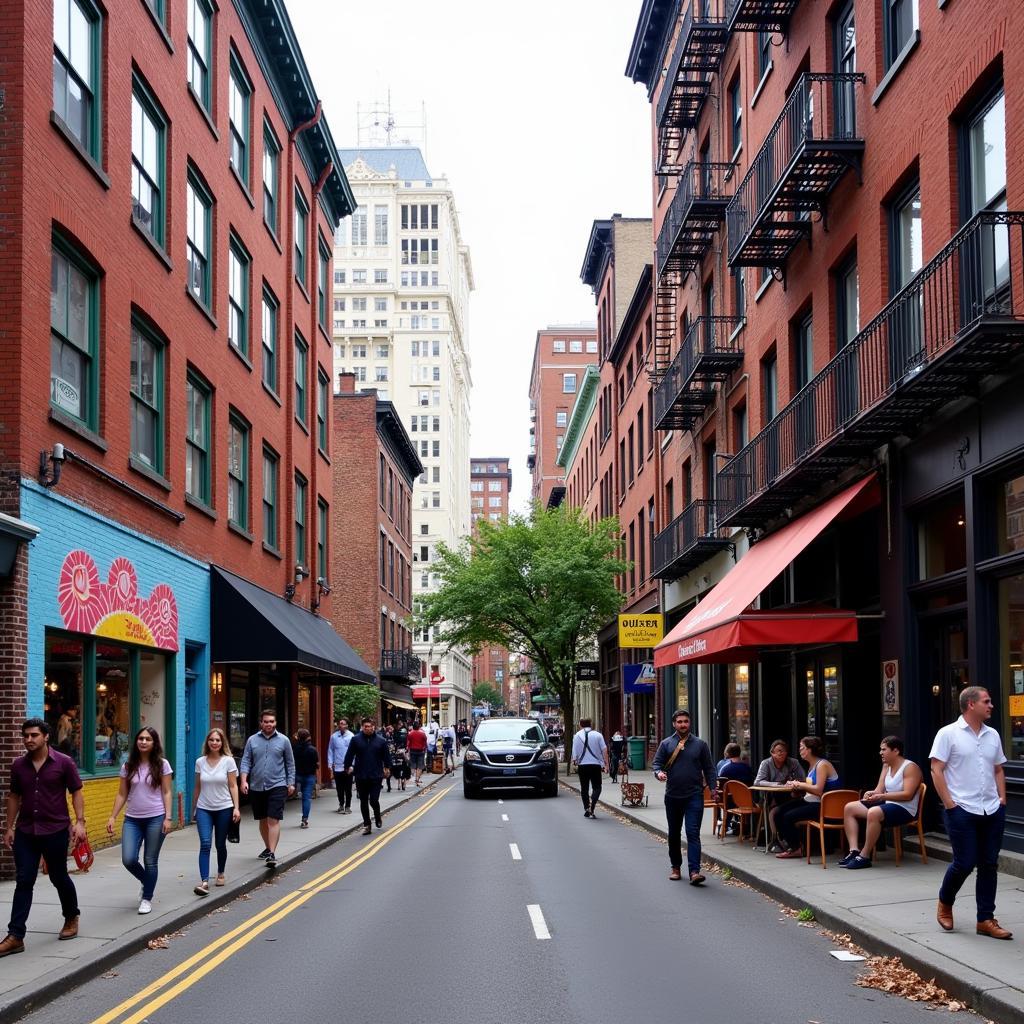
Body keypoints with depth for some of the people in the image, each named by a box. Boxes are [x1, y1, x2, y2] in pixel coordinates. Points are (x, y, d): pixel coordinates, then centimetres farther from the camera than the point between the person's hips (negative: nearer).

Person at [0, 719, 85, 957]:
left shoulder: (64, 763, -6)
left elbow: (76, 793, -3)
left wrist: (79, 822, -13)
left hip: (55, 831, -3)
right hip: (25, 832, 3)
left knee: (59, 877, 11)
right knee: (23, 882, -1)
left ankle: (71, 918, 35)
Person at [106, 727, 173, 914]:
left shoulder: (162, 765, -3)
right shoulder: (128, 766, 4)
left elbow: (166, 793, -2)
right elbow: (121, 794, 7)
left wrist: (168, 817, -10)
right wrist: (113, 817, 0)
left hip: (155, 819, -2)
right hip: (132, 819, 3)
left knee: (150, 861, 2)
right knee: (128, 859, -8)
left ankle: (147, 899, 19)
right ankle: (147, 883, 23)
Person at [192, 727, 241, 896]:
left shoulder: (228, 761, -4)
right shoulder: (200, 762, 2)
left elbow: (233, 786, -3)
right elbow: (197, 787, 11)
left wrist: (236, 808, -10)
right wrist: (193, 808, 14)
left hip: (224, 809, -1)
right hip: (204, 809, 1)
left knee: (220, 844, 9)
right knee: (205, 843, -14)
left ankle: (220, 874, 33)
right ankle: (204, 882, -21)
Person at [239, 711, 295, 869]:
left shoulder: (283, 741, 1)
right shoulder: (252, 740, 4)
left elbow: (290, 764, 7)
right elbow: (246, 761, 1)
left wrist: (291, 783, 4)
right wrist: (244, 780, -11)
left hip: (277, 786, -3)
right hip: (257, 787, 3)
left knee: (274, 820, -12)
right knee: (263, 820, 15)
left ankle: (272, 853, -15)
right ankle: (268, 848, 33)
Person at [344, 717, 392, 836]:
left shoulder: (380, 740, 0)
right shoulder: (356, 740, -1)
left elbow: (386, 756, 9)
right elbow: (349, 755, 3)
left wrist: (387, 768, 10)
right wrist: (348, 767, 1)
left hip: (376, 776, -1)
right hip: (361, 777, 1)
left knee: (374, 800, -5)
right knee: (363, 802, 8)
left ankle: (377, 818, 24)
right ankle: (366, 824, 19)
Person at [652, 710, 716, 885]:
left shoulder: (700, 744, 5)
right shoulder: (666, 744, 5)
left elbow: (709, 768, 8)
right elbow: (656, 762, 5)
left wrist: (712, 788, 0)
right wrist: (659, 772, -17)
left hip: (694, 795, -2)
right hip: (672, 796, 2)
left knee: (693, 833, -11)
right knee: (674, 833, 13)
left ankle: (694, 871, -17)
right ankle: (675, 867, 28)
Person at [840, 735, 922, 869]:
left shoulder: (910, 767, -12)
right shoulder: (886, 766, 13)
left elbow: (908, 795, -22)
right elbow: (879, 789, 9)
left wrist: (882, 796, -28)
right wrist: (872, 794, -16)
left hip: (904, 809, -9)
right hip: (887, 804, 10)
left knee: (873, 813, -37)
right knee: (849, 808, 0)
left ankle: (865, 856, -27)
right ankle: (854, 850, -12)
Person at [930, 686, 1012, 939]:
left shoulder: (992, 735, 11)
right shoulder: (948, 734, -6)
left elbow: (998, 770, 19)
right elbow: (936, 770, -8)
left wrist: (1002, 798, 7)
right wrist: (949, 804, -12)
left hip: (992, 811, 6)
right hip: (962, 811, -5)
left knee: (989, 864, 6)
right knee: (964, 863, -4)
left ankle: (986, 920, 12)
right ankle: (945, 904, 23)